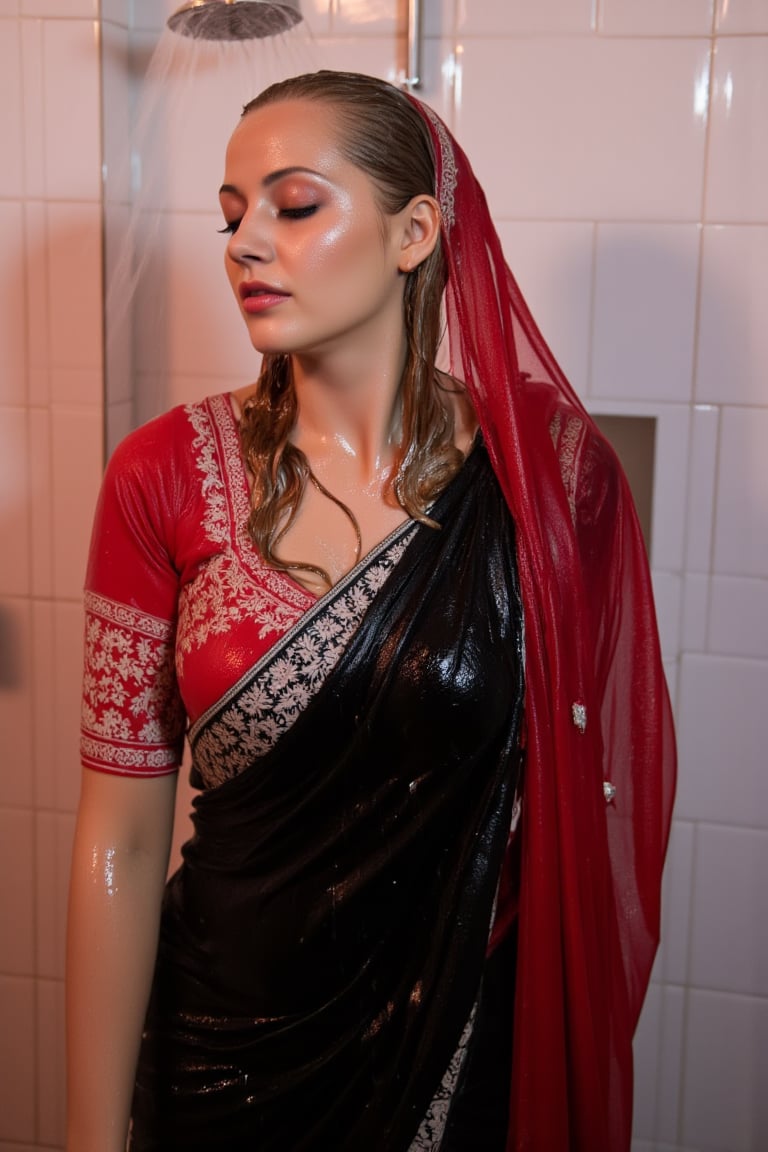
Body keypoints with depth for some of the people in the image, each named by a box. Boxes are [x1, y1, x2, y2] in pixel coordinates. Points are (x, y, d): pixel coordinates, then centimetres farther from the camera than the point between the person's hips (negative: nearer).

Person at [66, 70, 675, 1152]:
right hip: (225, 1054, 1)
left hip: (472, 1051, 0)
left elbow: (592, 794, -5)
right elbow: (121, 840, -9)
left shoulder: (551, 467, -11)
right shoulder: (169, 475, -10)